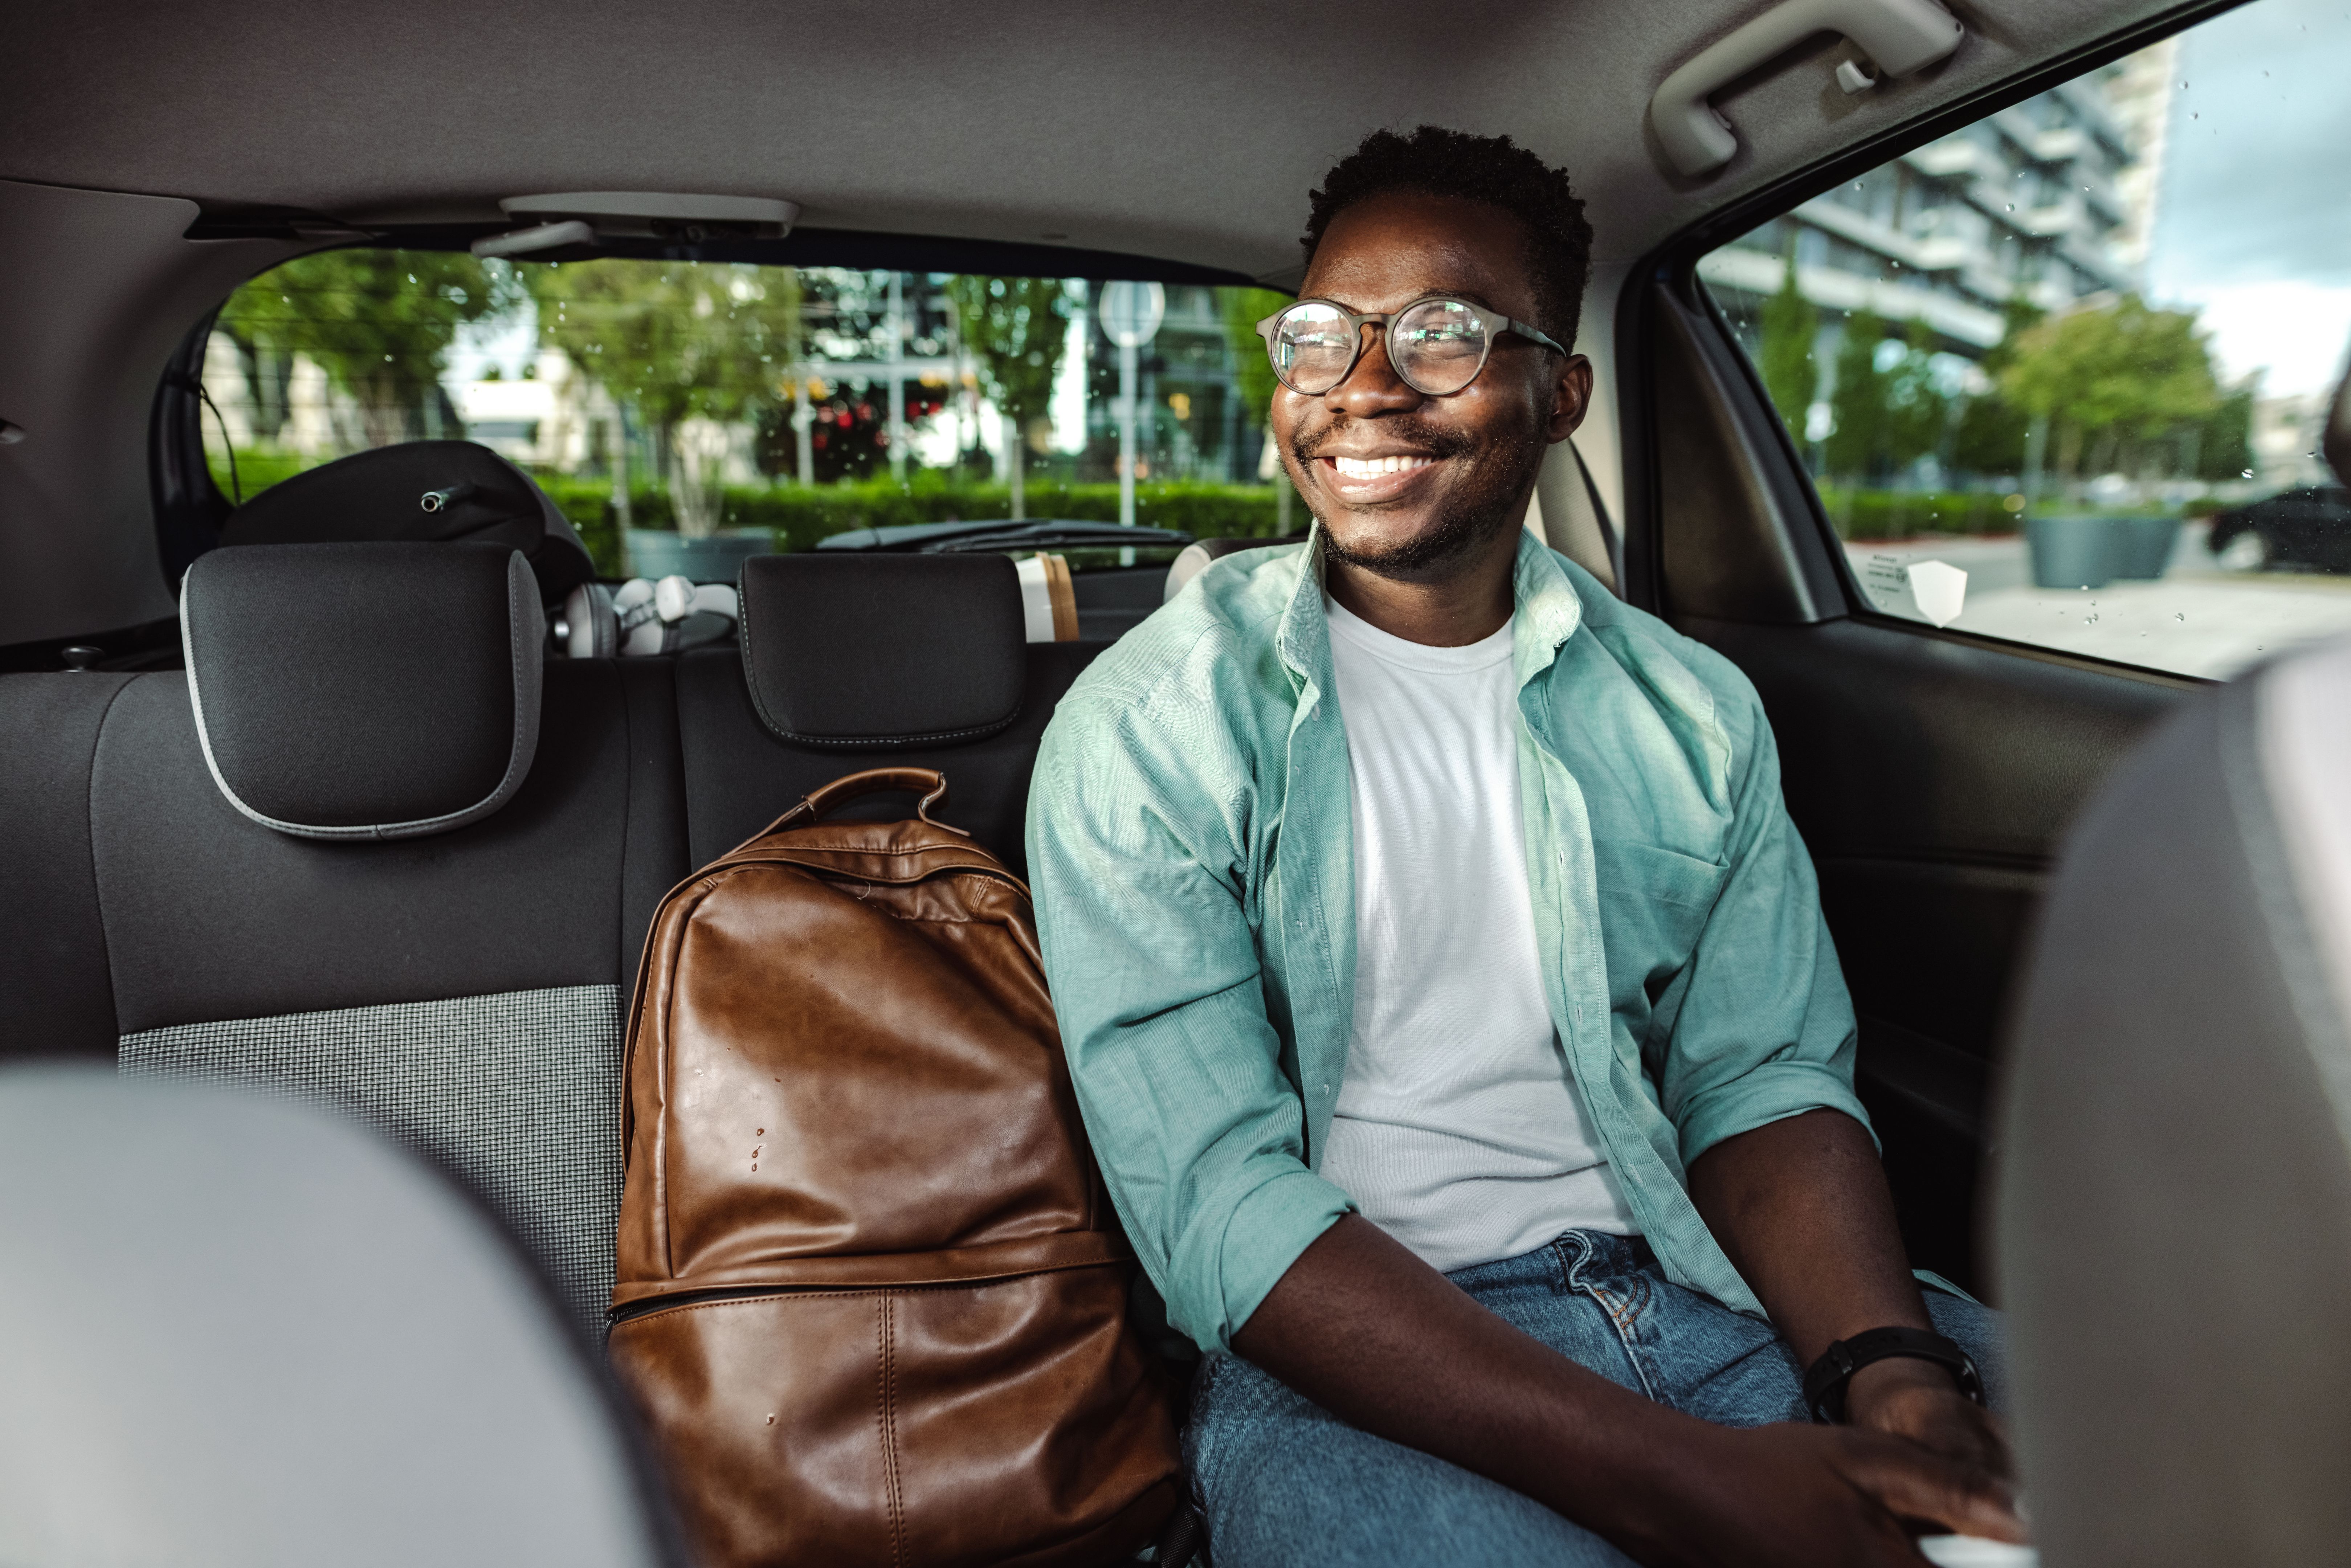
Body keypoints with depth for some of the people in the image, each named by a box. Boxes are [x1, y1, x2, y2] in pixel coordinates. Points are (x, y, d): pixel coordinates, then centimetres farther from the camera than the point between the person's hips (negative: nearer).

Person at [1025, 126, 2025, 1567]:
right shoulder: (1145, 730, -7)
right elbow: (1215, 1204, -15)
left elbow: (1765, 1075, 6)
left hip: (1707, 1290, 4)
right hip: (1350, 1360, -3)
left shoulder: (1693, 710, 8)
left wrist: (1893, 1369, -16)